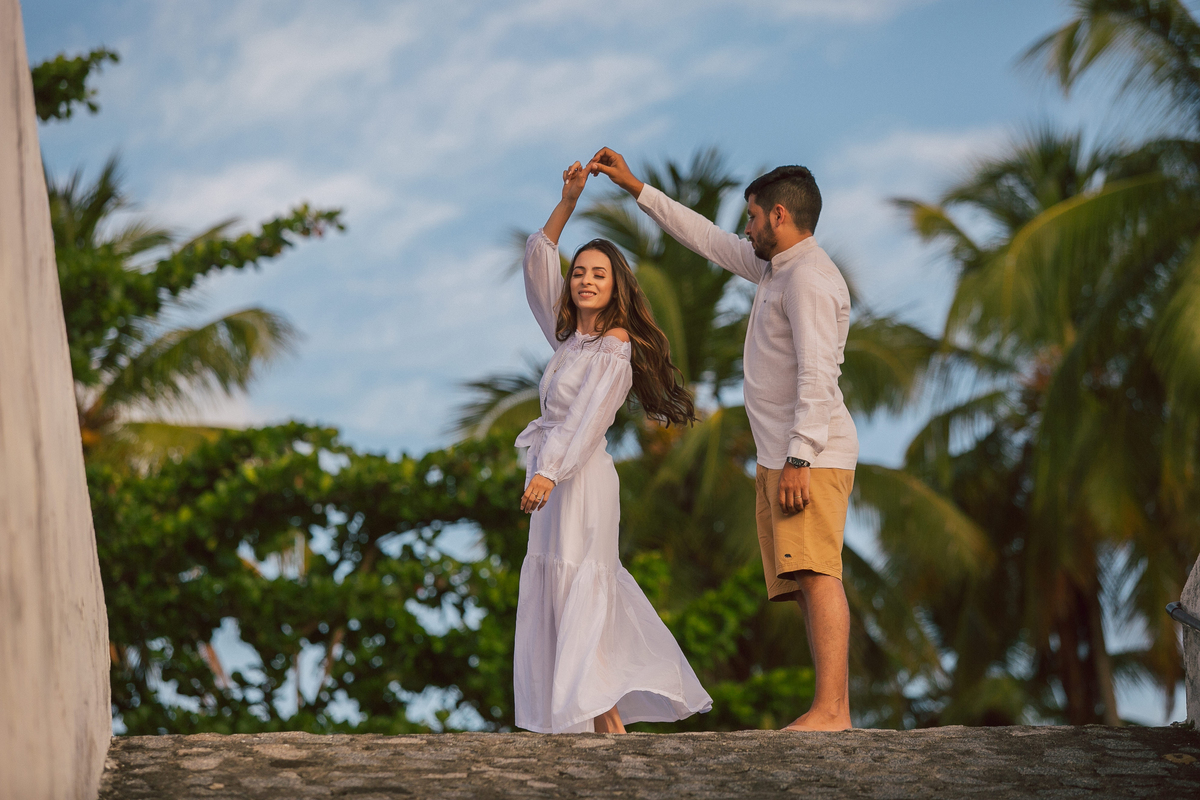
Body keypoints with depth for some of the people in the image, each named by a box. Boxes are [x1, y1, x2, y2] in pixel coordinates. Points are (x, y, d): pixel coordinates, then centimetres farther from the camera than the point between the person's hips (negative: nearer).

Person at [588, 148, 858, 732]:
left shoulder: (808, 278, -11)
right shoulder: (775, 267, 20)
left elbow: (817, 375, -19)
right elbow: (707, 240, 31)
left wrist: (799, 457, -25)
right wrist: (636, 189, 32)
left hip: (811, 455, -10)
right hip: (781, 458, 10)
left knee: (817, 574, -18)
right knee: (807, 581, 4)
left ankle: (831, 709, -26)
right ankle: (834, 708, 1)